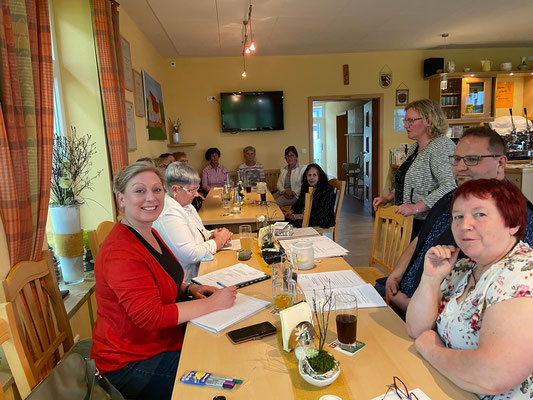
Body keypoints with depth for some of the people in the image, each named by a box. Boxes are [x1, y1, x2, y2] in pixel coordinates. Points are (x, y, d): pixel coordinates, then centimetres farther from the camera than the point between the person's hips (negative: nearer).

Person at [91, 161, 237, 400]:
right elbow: (150, 316, -29)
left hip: (161, 342, 9)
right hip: (129, 365, -8)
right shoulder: (121, 252, -27)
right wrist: (212, 303, -23)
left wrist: (189, 289, -2)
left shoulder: (150, 234, 4)